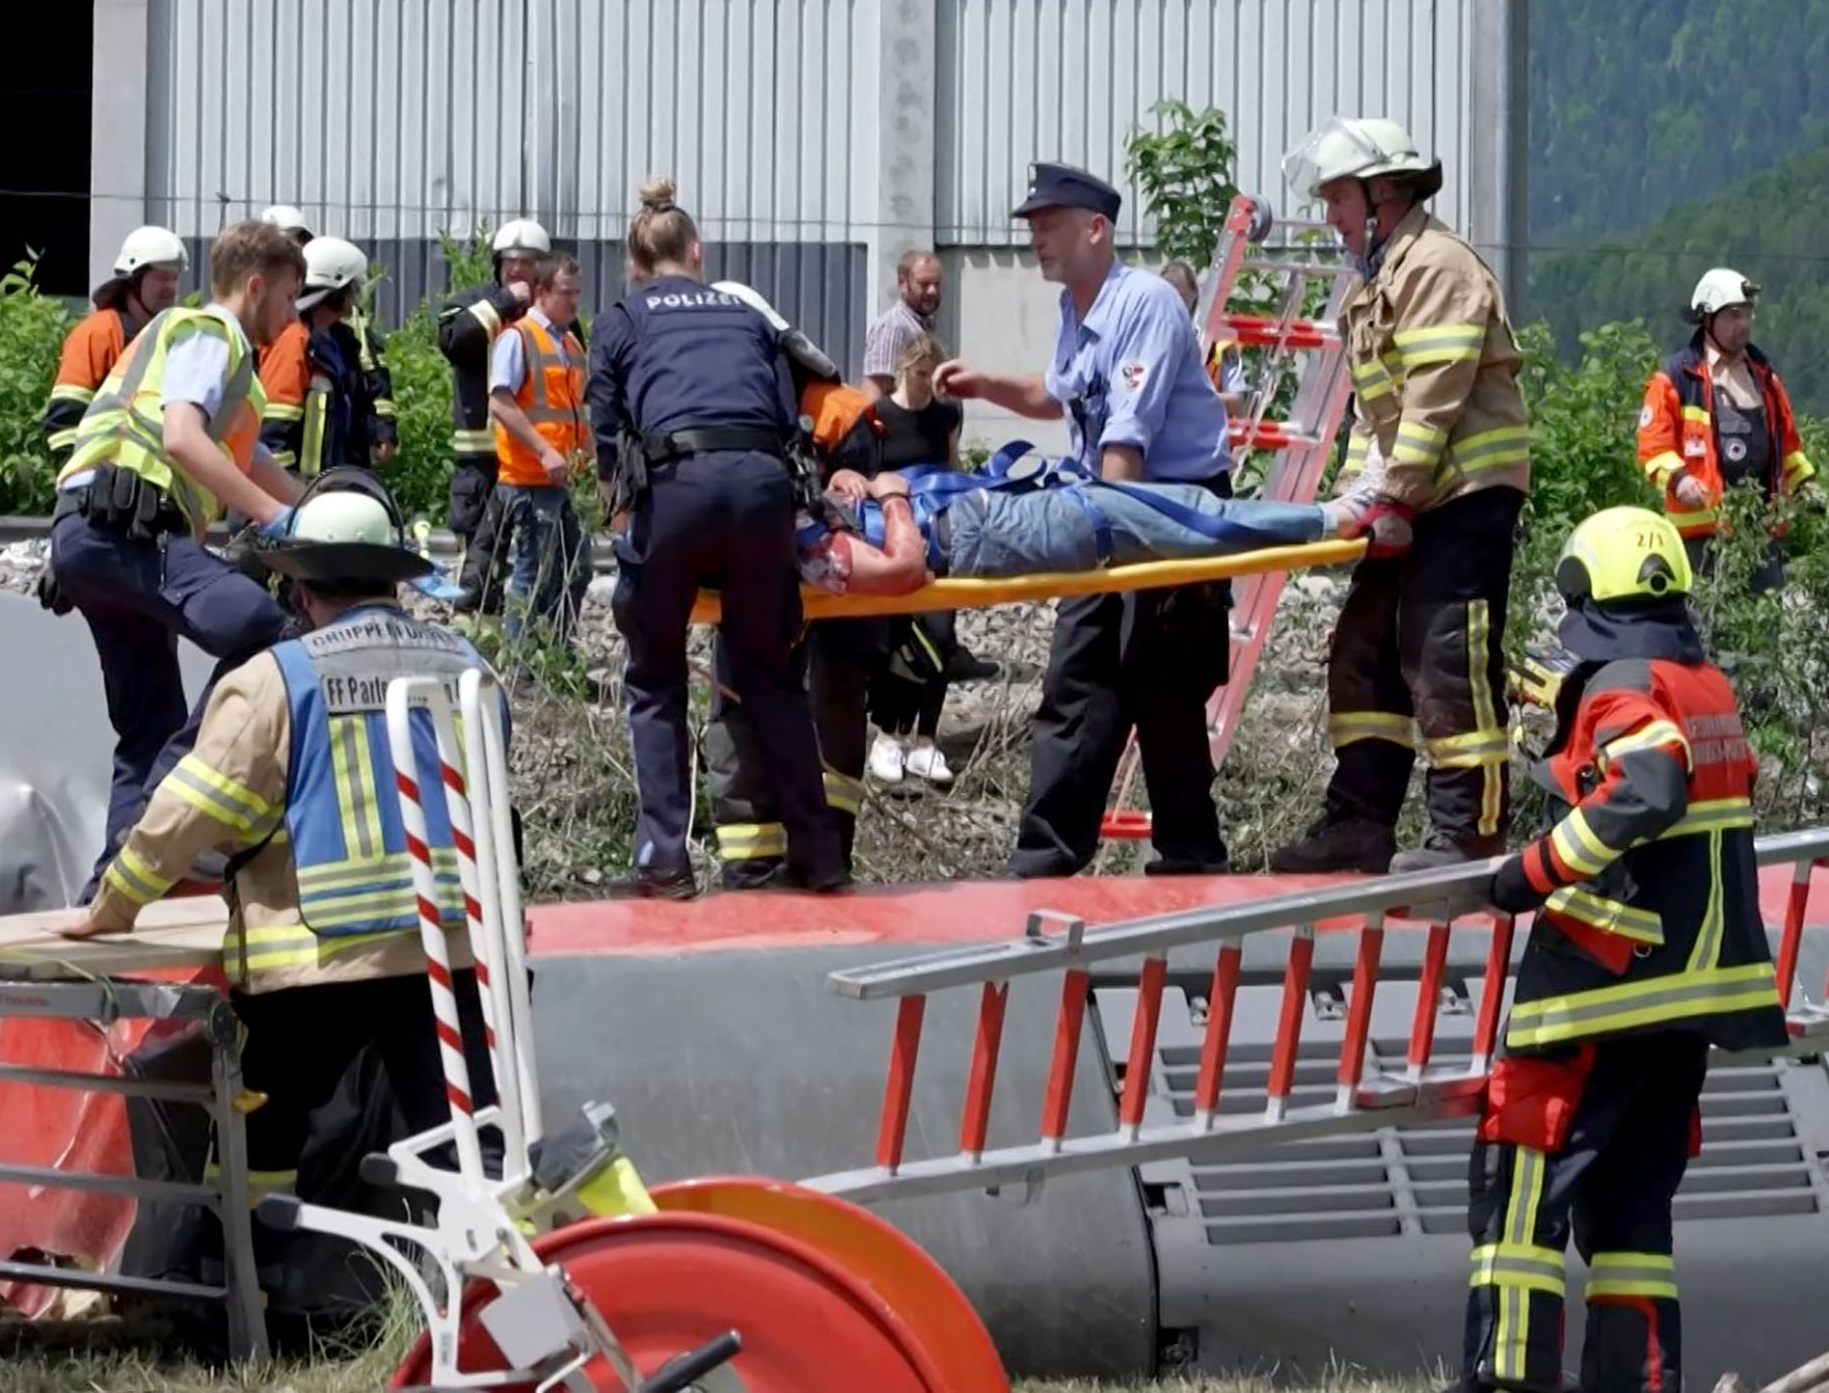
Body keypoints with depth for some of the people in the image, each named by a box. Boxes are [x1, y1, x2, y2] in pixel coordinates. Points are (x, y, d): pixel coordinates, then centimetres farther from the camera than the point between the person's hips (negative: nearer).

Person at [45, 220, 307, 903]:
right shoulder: (210, 334, 3)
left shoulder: (220, 352, 35)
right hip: (120, 523, -11)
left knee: (152, 732, 13)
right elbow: (181, 438, -15)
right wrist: (275, 516, -18)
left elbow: (262, 474, 40)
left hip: (91, 537, 11)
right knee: (263, 630, -30)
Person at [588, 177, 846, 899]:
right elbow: (788, 418, 21)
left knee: (655, 681, 11)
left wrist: (626, 514, 28)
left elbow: (606, 434, 16)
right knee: (768, 673, 15)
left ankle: (664, 860, 3)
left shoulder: (621, 322, 21)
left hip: (674, 480, -2)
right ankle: (816, 853, 11)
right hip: (762, 482, 2)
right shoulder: (747, 315, 28)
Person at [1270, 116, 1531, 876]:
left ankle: (1469, 835, -7)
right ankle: (1359, 824, 15)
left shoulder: (1435, 264, -13)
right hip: (1411, 501, 11)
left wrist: (1391, 493, -21)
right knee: (1365, 652, 11)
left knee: (1448, 664, -11)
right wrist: (1356, 489, 10)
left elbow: (1436, 395, -21)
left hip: (1467, 493, -11)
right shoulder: (1375, 280, 20)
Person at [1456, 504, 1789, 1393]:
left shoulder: (1623, 686, -12)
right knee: (1631, 1197, 13)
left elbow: (1644, 793, -29)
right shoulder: (1709, 689, 13)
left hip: (1611, 985, -8)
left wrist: (1535, 870, -23)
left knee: (1521, 1179, -4)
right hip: (1695, 984, 9)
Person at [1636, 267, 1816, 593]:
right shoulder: (1675, 377, -2)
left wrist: (1805, 482, 12)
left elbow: (1786, 438, 24)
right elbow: (1653, 444, -6)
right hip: (1703, 525, -6)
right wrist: (1677, 478, -23)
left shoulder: (1763, 374, 17)